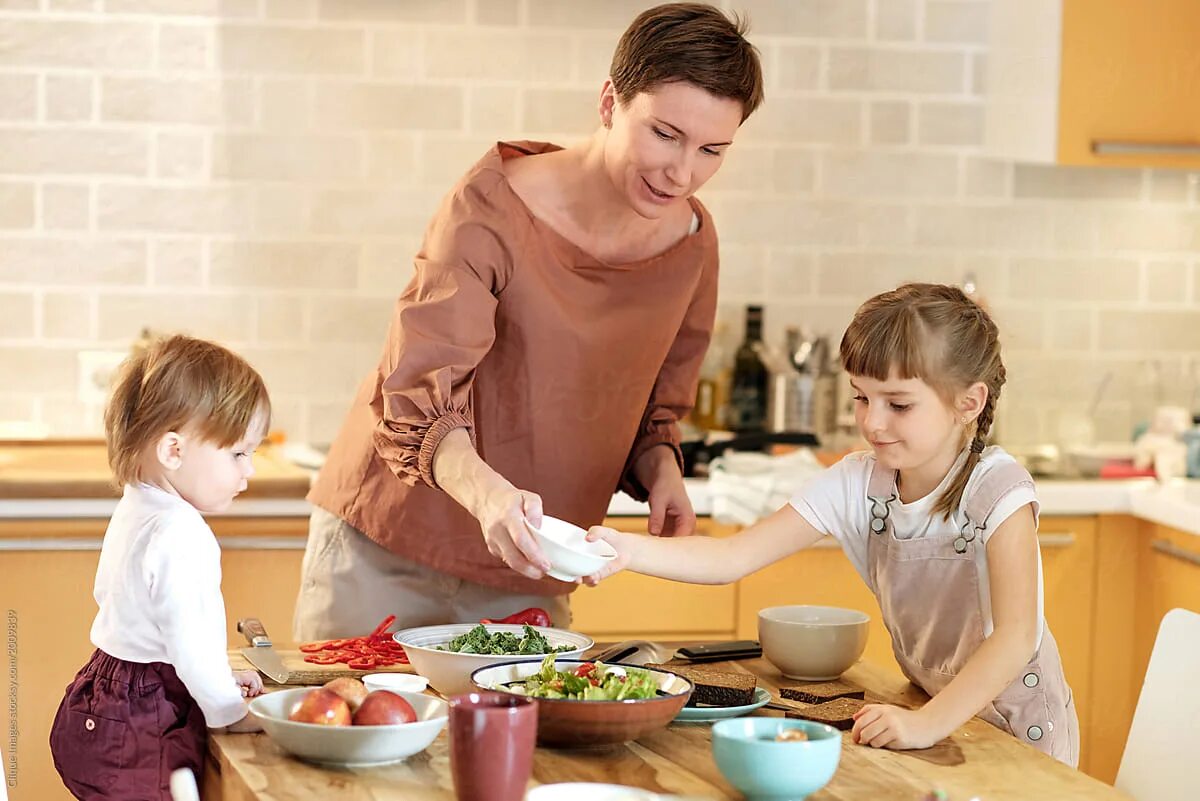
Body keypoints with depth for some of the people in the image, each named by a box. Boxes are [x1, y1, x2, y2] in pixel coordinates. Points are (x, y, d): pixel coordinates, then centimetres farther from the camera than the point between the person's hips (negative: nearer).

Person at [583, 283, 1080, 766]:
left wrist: (928, 724, -40)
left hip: (1016, 728, -5)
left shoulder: (998, 493, -20)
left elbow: (1015, 637, -29)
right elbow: (733, 557, -10)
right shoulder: (859, 484, -5)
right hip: (927, 708, 5)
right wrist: (629, 551, -25)